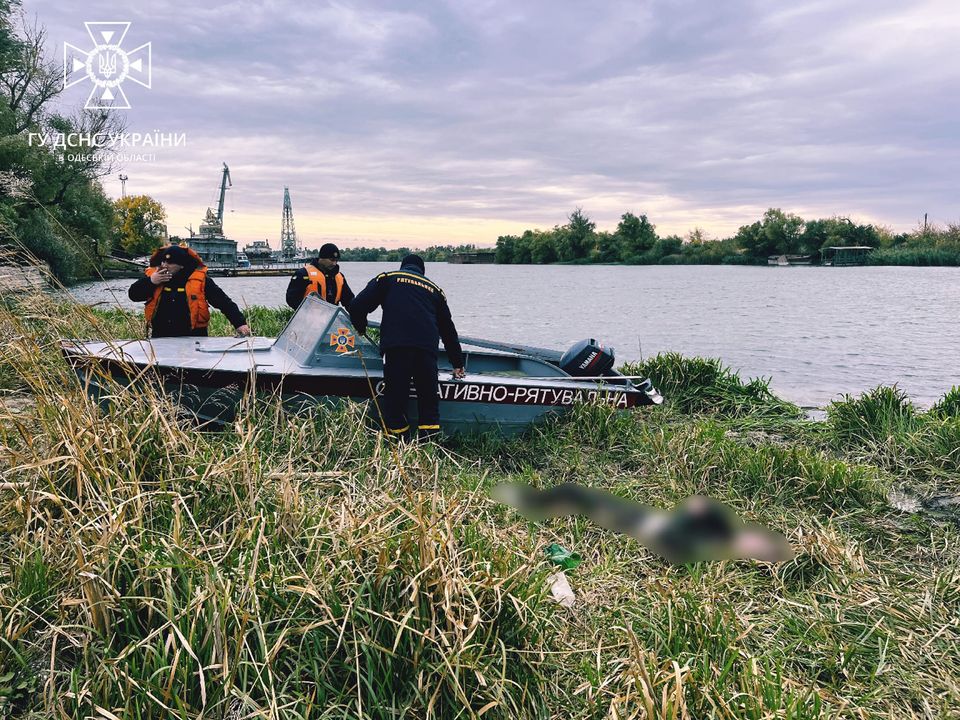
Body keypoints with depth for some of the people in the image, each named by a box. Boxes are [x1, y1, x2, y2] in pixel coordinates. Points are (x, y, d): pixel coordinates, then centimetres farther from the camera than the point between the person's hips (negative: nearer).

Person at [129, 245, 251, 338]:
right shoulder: (154, 276, 3)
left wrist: (240, 323, -17)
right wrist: (150, 282, -13)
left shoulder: (199, 279, -6)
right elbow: (133, 295, 4)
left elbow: (224, 302, -8)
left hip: (191, 337, -3)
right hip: (159, 337, 3)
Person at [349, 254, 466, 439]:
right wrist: (457, 364, 41)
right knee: (429, 399, 7)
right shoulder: (434, 289, 30)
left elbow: (358, 306, 11)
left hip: (396, 347, -2)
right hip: (427, 348, 3)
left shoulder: (387, 278, 22)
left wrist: (360, 329, 31)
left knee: (395, 397, 1)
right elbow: (448, 329, 34)